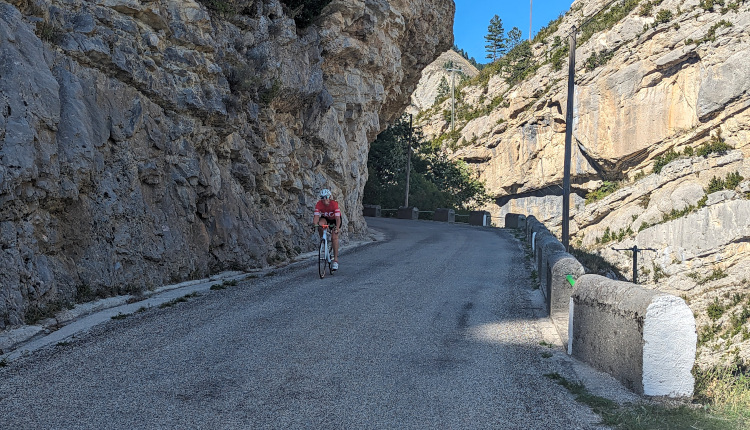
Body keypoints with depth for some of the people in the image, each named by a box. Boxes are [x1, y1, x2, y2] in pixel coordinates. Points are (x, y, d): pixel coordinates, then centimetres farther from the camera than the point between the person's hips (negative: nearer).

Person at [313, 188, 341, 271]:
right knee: (320, 224, -34)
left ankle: (335, 260, -16)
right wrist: (315, 224, -54)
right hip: (325, 218, 2)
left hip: (334, 219, -2)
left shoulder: (334, 204, -33)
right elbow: (316, 216, -34)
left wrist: (337, 228, -54)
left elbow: (338, 218, -39)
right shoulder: (319, 204, -26)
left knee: (334, 237, -19)